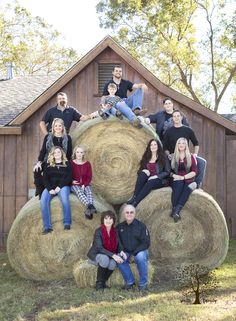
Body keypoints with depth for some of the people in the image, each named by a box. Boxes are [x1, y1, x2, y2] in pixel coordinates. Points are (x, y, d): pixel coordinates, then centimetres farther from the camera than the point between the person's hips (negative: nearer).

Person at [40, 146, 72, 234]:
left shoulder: (67, 164, 13)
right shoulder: (48, 165, 18)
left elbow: (69, 177, 1)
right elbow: (45, 178, 8)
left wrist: (59, 187, -12)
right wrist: (50, 189, -10)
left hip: (63, 186, -2)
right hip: (50, 187, 2)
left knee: (64, 200, -35)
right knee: (43, 201, -27)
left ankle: (67, 223, -25)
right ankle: (47, 226, -27)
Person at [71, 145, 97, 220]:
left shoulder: (87, 163, 7)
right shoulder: (71, 163, 2)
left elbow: (89, 177, 5)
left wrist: (84, 184, -11)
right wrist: (72, 181, -15)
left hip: (85, 184, 2)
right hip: (74, 185, -2)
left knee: (89, 193, -30)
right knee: (79, 192, -35)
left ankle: (89, 211, -53)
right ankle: (90, 206, -59)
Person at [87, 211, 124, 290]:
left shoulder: (115, 232, -3)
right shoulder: (98, 231, -18)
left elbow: (116, 247, 4)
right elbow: (100, 248, -25)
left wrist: (117, 255, -18)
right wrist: (113, 255, -35)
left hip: (109, 256, 4)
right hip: (95, 255, -4)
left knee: (113, 263, -30)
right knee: (105, 259, -36)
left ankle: (103, 282, -4)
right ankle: (99, 283, -18)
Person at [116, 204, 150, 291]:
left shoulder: (141, 226, -5)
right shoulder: (119, 227, 6)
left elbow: (146, 243, -11)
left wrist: (134, 254, -21)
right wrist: (121, 251, -16)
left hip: (140, 251, -2)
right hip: (126, 252, 3)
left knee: (141, 257, -36)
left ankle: (143, 283, -17)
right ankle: (129, 281, -9)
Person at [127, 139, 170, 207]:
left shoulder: (163, 157, 1)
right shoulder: (146, 157, 13)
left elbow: (167, 172, -3)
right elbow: (140, 170, 13)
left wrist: (156, 176, -18)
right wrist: (144, 171, -11)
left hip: (160, 180, -3)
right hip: (148, 178, 4)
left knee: (150, 183, -36)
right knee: (142, 174, -29)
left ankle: (135, 202, -43)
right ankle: (134, 197, -34)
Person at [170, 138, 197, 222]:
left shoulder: (191, 157, 15)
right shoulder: (173, 158, 18)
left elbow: (194, 172, 4)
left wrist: (183, 177, -10)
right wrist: (173, 175, -9)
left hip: (188, 180, -1)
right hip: (176, 180, 1)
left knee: (188, 187, -37)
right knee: (179, 183, -37)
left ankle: (176, 210, -51)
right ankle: (175, 211, -43)